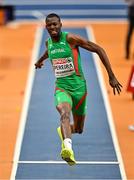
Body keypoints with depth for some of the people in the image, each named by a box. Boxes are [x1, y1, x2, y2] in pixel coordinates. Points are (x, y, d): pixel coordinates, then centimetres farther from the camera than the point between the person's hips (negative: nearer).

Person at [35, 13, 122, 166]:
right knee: (65, 113, -32)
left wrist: (112, 77, -14)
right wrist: (41, 60, 57)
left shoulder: (71, 38, -12)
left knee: (78, 129, 10)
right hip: (61, 88, 1)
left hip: (78, 87, -1)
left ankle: (64, 130, 46)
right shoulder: (48, 43, 5)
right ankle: (67, 147, -55)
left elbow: (99, 50, -11)